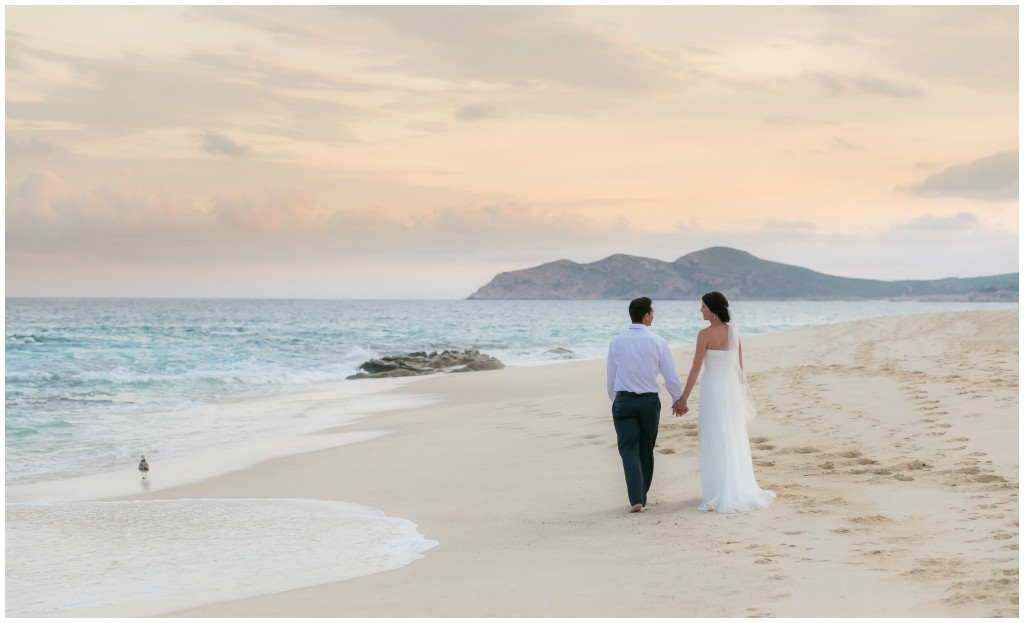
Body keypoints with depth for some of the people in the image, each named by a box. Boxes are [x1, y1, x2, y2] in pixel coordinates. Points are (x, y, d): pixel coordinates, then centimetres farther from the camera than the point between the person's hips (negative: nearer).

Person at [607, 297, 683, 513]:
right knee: (646, 450, 15)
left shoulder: (617, 342, -2)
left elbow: (611, 376, 6)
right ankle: (642, 496, 23)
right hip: (650, 401, 0)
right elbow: (671, 377, -2)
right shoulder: (658, 342, -6)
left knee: (629, 450, -2)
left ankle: (636, 499, -15)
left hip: (623, 400, 0)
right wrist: (678, 400, 13)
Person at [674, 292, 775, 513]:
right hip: (733, 387, 6)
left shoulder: (706, 334, -13)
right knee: (735, 441, 13)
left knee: (715, 444, 1)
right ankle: (742, 491, 19)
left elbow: (696, 368, -13)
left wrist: (684, 398, -9)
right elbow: (740, 366, 11)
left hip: (713, 387, -6)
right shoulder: (734, 332, 6)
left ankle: (721, 495, 3)